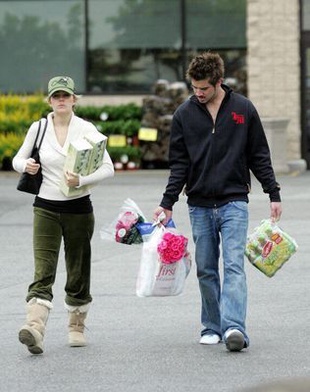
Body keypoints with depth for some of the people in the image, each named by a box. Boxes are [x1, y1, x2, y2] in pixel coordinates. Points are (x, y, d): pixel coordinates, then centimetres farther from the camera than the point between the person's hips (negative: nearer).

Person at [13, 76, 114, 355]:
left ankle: (77, 327, 28)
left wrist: (81, 181, -23)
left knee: (78, 272, 10)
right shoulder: (39, 128, 2)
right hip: (46, 208, 0)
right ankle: (35, 328, -28)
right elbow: (18, 159, 13)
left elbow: (108, 168, -6)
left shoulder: (86, 129, -3)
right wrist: (26, 165, -11)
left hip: (78, 208, 0)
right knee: (43, 272, -14)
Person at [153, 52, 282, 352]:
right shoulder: (184, 114, 3)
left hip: (234, 203, -2)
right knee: (206, 271, 6)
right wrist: (167, 204, 0)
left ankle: (234, 327, -24)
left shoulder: (243, 109, 1)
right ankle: (212, 327, 15)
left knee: (233, 266, -14)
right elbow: (179, 165, 6)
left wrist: (273, 195, 5)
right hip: (199, 206, 2)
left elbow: (259, 156, 7)